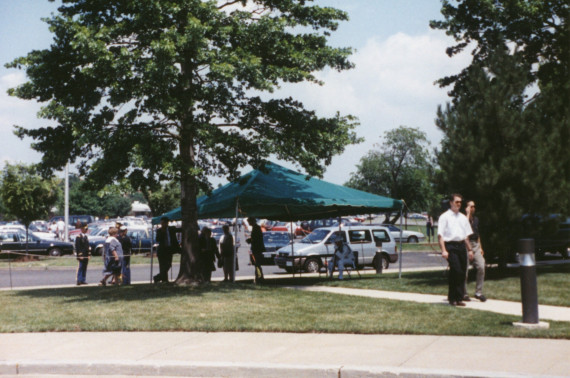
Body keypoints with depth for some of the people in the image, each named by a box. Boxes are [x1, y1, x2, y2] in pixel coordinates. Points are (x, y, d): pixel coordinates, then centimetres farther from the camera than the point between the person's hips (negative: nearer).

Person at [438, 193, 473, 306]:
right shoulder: (445, 217, 1)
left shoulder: (463, 217, 18)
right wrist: (443, 250, -14)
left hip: (461, 246, 6)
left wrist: (469, 249, 18)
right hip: (450, 246, -6)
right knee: (456, 271, -15)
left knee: (462, 272, 4)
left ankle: (458, 298, 13)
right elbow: (440, 235, -5)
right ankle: (453, 298, -5)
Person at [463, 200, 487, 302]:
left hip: (476, 245, 6)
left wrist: (480, 247, 19)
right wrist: (468, 214, -17)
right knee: (465, 270, -1)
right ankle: (464, 294, 9)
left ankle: (478, 292, 0)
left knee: (481, 267, -7)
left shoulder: (476, 219, 18)